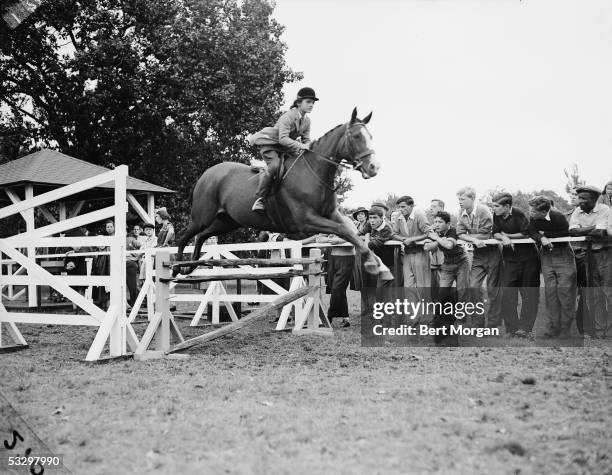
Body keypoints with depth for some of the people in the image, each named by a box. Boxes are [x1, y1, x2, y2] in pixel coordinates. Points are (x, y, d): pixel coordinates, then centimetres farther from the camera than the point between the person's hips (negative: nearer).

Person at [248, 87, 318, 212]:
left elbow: (306, 139, 4)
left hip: (284, 149, 9)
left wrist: (306, 146, -20)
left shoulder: (307, 120, 0)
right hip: (269, 144, -9)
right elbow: (283, 138, -33)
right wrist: (299, 146, -42)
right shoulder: (288, 116, -24)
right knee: (275, 166, -32)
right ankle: (259, 199, -27)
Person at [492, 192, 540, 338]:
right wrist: (504, 238, -20)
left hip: (528, 257, -5)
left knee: (529, 293, 1)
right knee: (507, 293, -1)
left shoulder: (518, 214, -15)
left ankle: (526, 328, 4)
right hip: (510, 259, 5)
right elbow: (495, 234, 0)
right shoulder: (496, 216, 1)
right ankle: (511, 328, 5)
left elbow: (526, 233, -16)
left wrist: (507, 235, -9)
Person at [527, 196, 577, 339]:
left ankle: (565, 329, 2)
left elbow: (565, 235, -11)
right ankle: (553, 327, 7)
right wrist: (541, 238, -26)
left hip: (563, 254, -4)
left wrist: (545, 234, -12)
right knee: (550, 290, 2)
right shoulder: (533, 217, -10)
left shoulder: (559, 217, -23)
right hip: (547, 255, 4)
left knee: (565, 290, -6)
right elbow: (531, 231, -6)